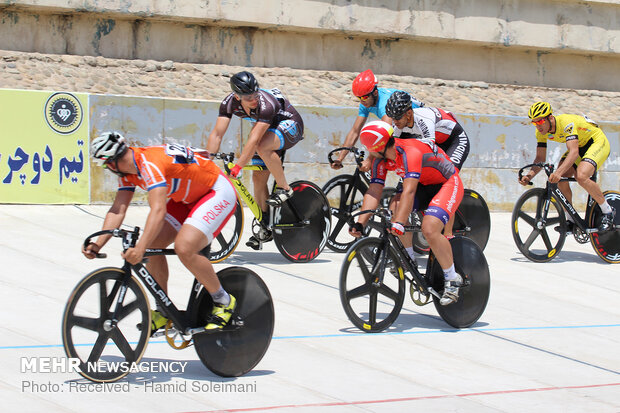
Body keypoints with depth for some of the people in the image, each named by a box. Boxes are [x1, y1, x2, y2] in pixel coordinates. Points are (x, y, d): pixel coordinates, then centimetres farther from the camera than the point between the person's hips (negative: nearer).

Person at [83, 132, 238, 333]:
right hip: (187, 198, 10)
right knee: (152, 245, -3)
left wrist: (140, 247, -53)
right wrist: (98, 244, -20)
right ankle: (163, 312, 11)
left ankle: (224, 302, -7)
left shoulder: (150, 164, -32)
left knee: (184, 248, -27)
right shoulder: (127, 170, -2)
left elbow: (158, 211, -43)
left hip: (218, 192, -10)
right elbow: (117, 210, -7)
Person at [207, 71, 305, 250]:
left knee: (262, 145, -36)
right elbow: (217, 133, -24)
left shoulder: (266, 104, -38)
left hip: (289, 126, -6)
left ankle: (284, 188, -18)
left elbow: (254, 139, -44)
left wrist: (238, 166, -48)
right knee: (258, 177, -1)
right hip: (267, 130, 6)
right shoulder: (230, 103, -20)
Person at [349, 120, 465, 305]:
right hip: (424, 185, 8)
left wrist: (399, 223, -52)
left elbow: (409, 192, -44)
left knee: (429, 229, -27)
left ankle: (452, 279, -11)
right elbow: (373, 192, -14)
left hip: (448, 184, -8)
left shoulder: (411, 152, -35)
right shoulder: (382, 159, -10)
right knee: (395, 211, -14)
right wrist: (360, 223, -26)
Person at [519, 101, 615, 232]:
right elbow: (540, 158, -7)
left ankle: (608, 212, -13)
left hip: (597, 142, -8)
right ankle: (570, 221, 0)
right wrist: (530, 175, -27)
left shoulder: (566, 123, -34)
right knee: (560, 179, -14)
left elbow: (574, 152, -45)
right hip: (580, 146, 8)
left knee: (581, 176, -31)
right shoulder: (541, 131, -11)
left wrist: (558, 172, -58)